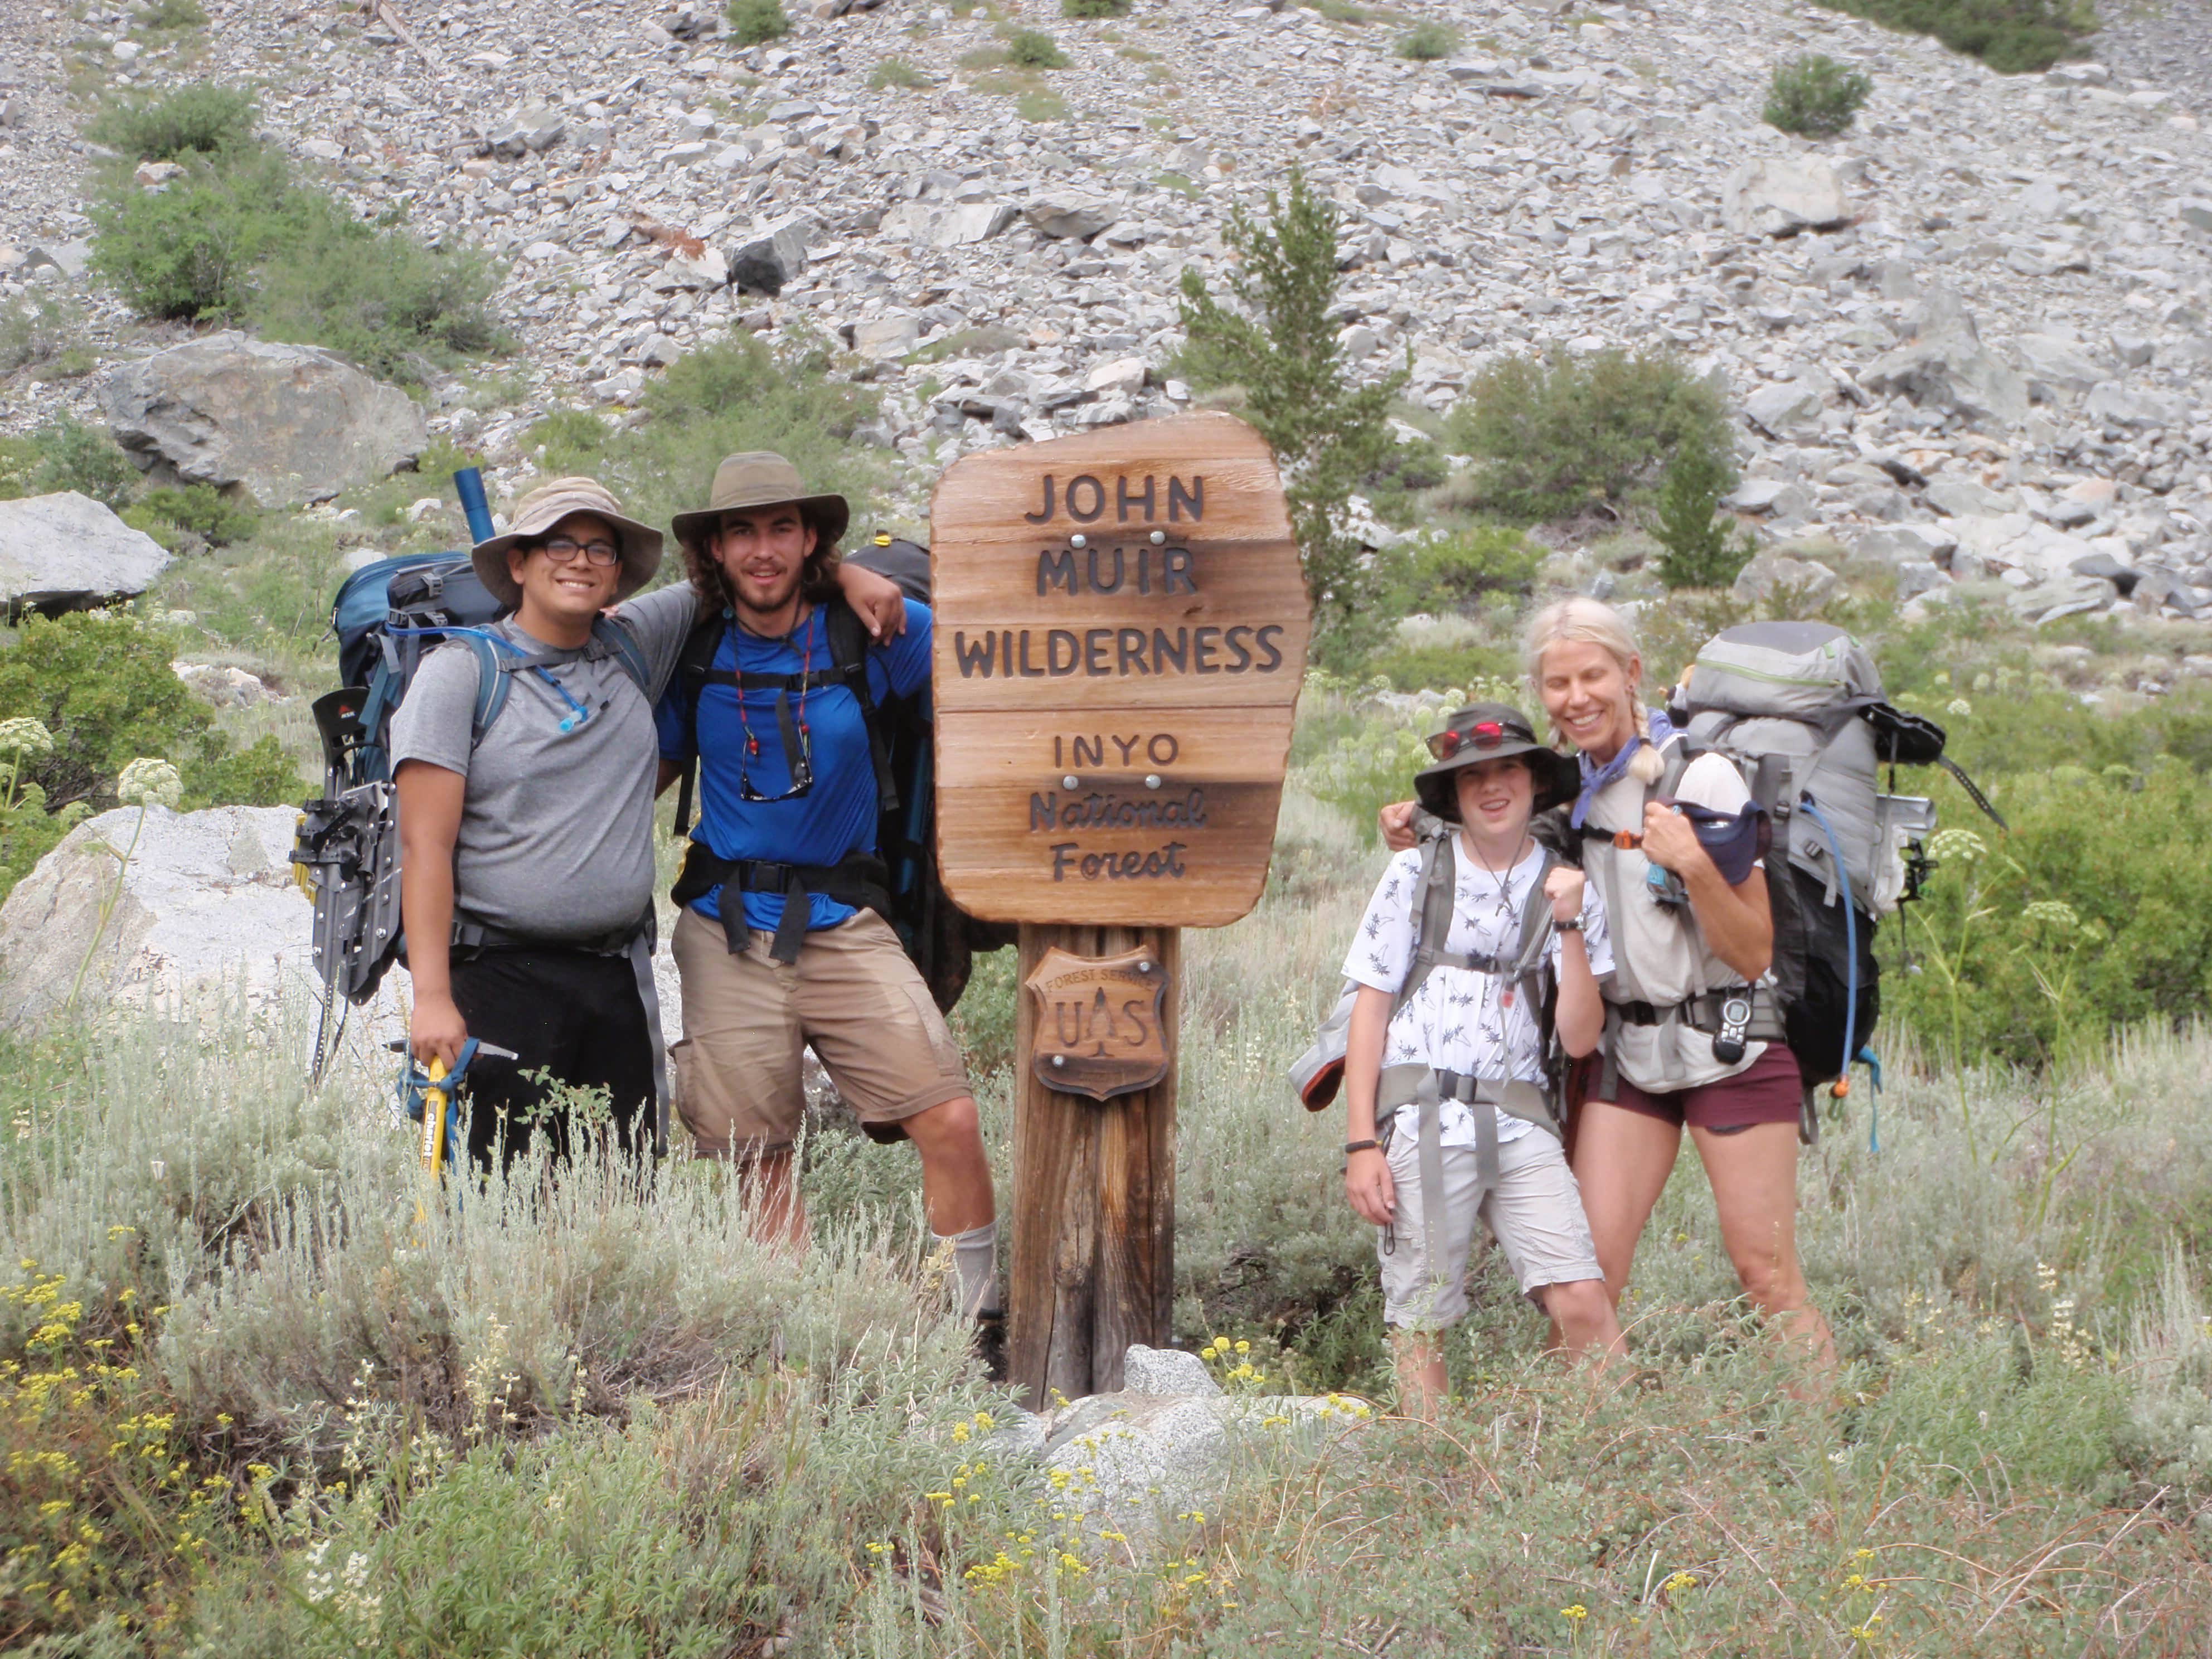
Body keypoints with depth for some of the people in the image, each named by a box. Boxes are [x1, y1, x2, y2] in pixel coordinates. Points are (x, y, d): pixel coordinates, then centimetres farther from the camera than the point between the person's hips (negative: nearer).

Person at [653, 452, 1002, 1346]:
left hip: (843, 925, -1)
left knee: (950, 1122, -13)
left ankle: (974, 1330, -1)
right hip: (727, 932, 1)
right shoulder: (695, 652, 4)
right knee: (760, 1157, 2)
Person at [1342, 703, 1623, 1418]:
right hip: (1421, 1117, -1)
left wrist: (1570, 927, -7)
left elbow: (1579, 1038, 4)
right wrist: (1361, 1144, -2)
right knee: (1420, 1322, -1)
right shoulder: (1417, 874, 8)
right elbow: (1370, 1009, 5)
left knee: (1584, 1304, -12)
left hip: (1521, 1123, 1)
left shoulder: (1566, 888, 11)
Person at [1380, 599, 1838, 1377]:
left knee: (1767, 1275, -5)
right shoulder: (1565, 786, 4)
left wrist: (1694, 866, -27)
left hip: (1728, 1048, -5)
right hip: (1626, 1050, 5)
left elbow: (1753, 955, -12)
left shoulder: (1700, 778, -12)